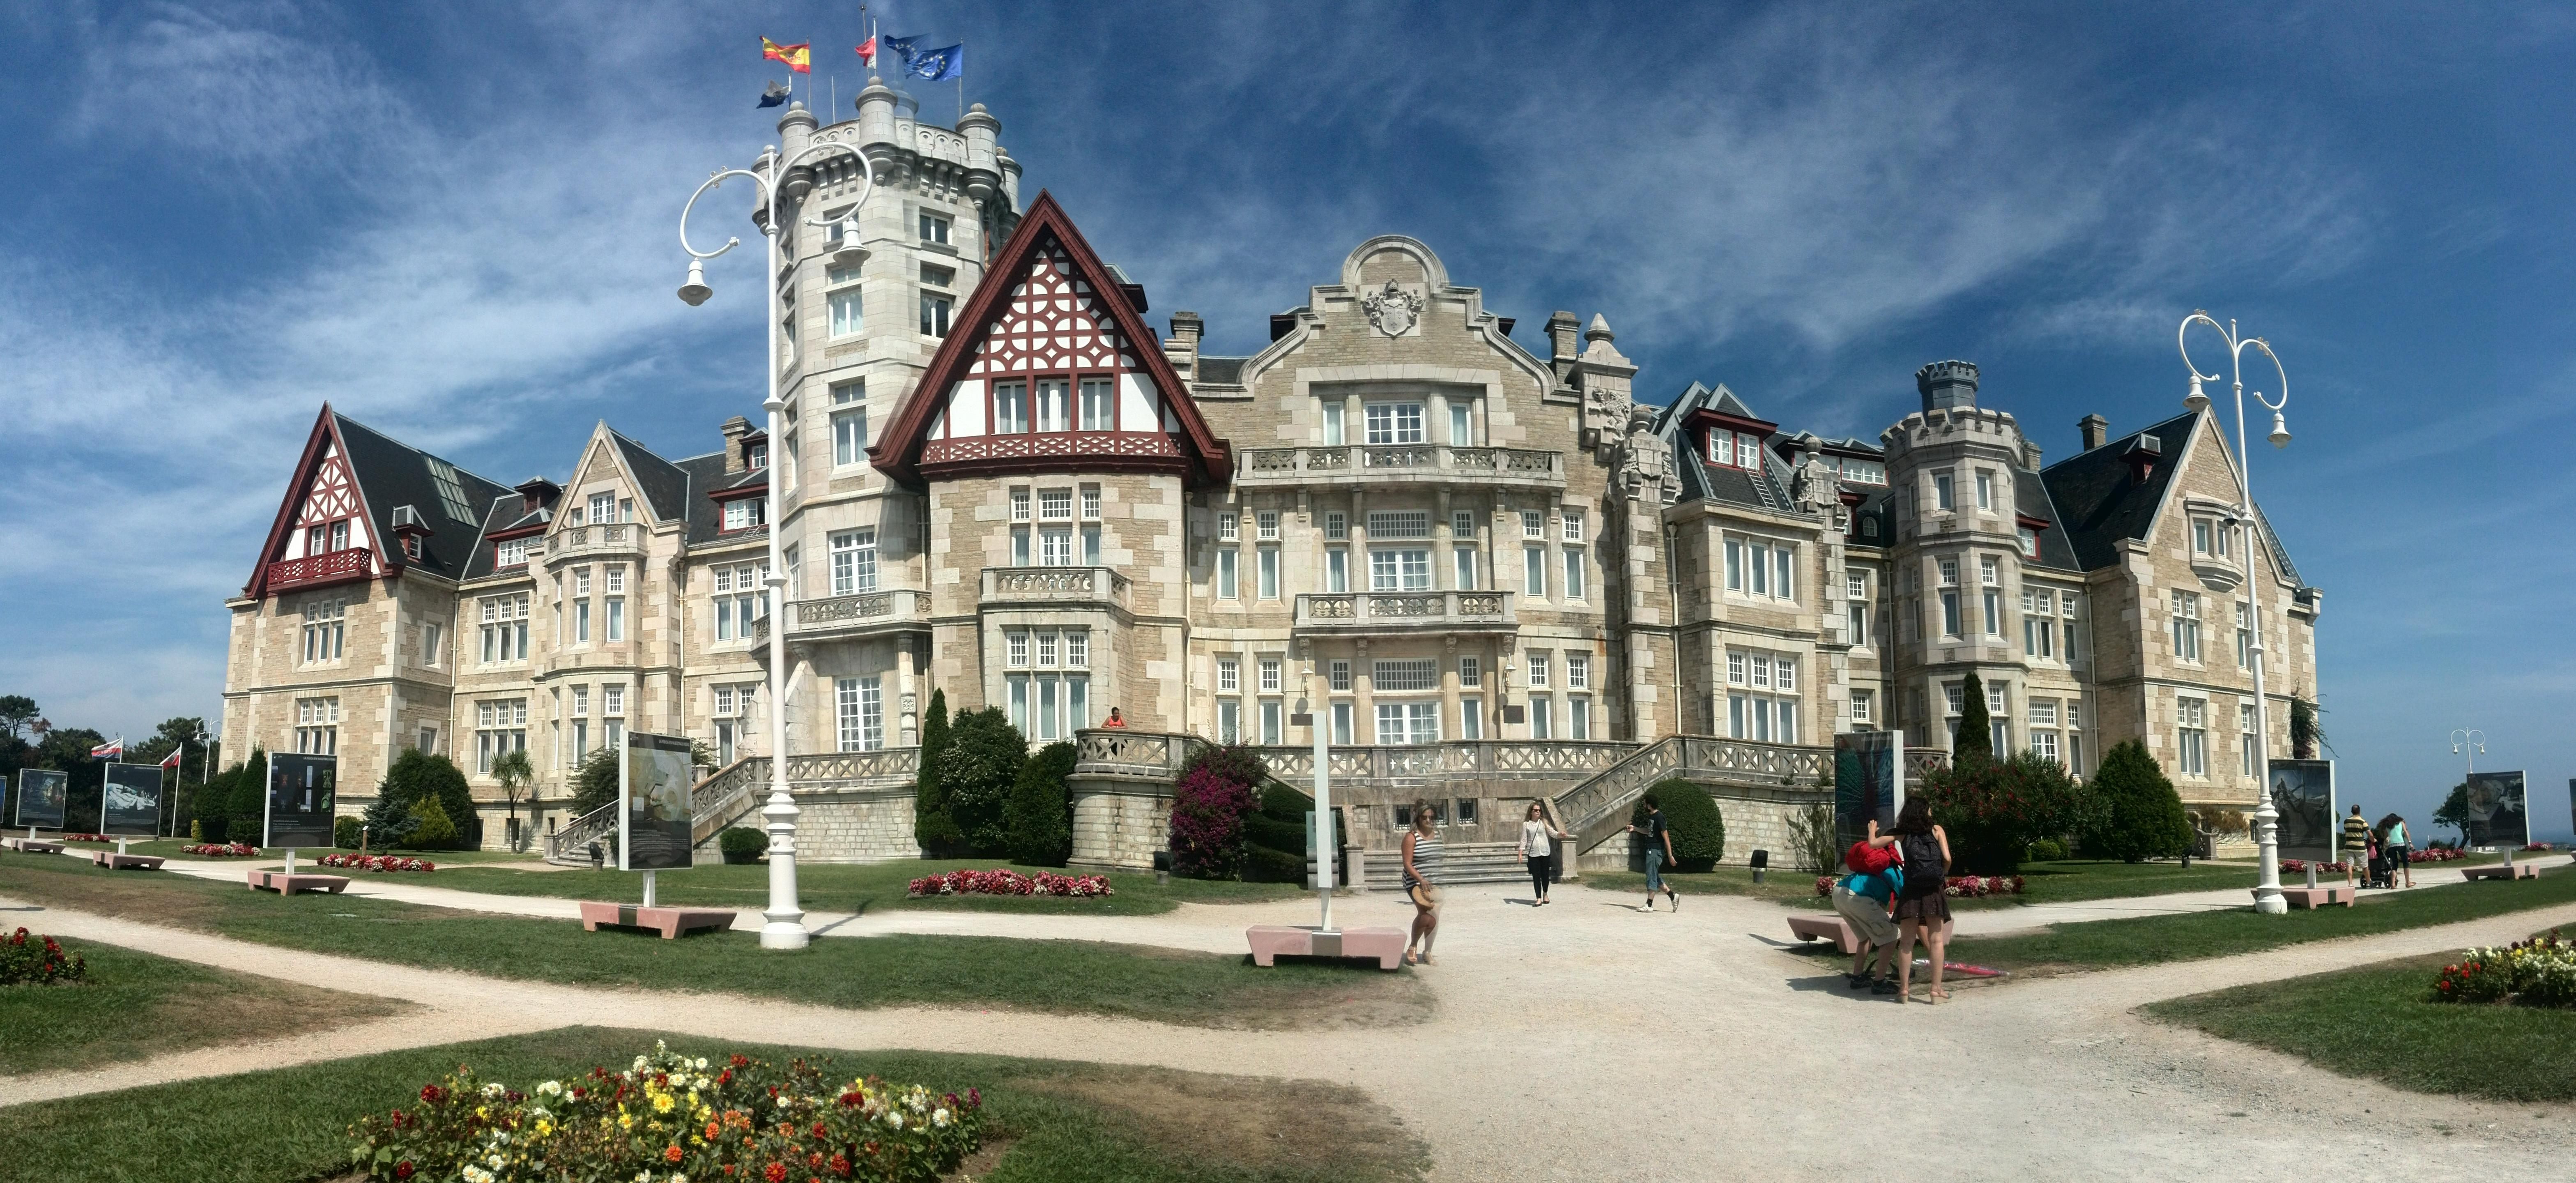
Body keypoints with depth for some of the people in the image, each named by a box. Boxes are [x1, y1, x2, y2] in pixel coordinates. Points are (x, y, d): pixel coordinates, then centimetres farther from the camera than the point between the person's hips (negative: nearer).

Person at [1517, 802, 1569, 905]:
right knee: (1536, 877, -2)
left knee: (1545, 875, 7)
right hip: (1533, 854, -1)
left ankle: (1545, 894, 32)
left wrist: (1560, 834, -24)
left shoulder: (1544, 823, 4)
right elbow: (1524, 840, 3)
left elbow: (1553, 833, -2)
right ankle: (1539, 899, 4)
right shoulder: (1526, 825, 2)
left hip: (1545, 853, 1)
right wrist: (1520, 854, -3)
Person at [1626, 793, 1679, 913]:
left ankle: (1649, 905, -2)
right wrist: (1635, 829, 20)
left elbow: (1666, 837, -18)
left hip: (1657, 850, -10)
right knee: (1655, 877, 12)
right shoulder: (1651, 816, 12)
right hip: (1651, 850, 10)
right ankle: (1673, 897, 18)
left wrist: (1670, 855, -18)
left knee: (1652, 877, -6)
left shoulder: (1659, 817, -17)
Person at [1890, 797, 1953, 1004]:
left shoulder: (1902, 835, 8)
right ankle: (1936, 991, 1)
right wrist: (1944, 876, 15)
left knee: (1907, 942, 7)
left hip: (1911, 892, 1)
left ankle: (1904, 989, 10)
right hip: (1933, 892, -1)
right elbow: (1947, 858, -4)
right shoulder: (1936, 830, 6)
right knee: (1936, 940, 4)